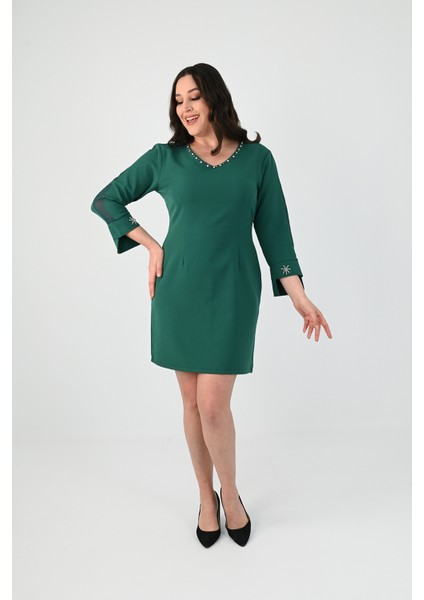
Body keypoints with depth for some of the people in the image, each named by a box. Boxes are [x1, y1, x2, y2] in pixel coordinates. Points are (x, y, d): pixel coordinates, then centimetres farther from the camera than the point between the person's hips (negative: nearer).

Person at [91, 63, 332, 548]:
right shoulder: (165, 158, 3)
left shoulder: (257, 158, 3)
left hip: (231, 292, -1)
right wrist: (151, 246, 1)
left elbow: (273, 230, 3)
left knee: (213, 404, -6)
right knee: (192, 403, 9)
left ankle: (230, 494, 22)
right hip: (178, 291, 2)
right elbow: (105, 201, 11)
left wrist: (300, 297, -3)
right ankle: (206, 498, 30)